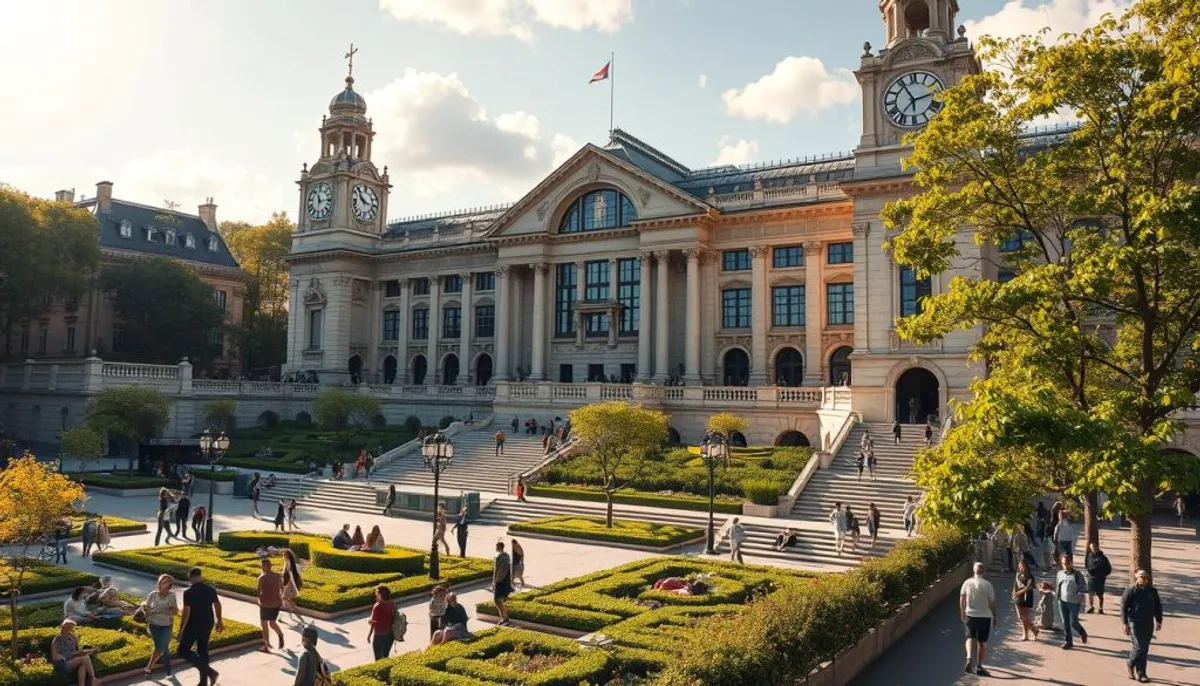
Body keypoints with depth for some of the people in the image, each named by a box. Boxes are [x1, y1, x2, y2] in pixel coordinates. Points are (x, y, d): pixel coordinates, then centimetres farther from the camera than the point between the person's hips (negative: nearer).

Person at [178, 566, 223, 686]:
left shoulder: (188, 592, -16)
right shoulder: (210, 589, 2)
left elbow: (186, 612, -19)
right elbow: (217, 605, 11)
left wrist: (181, 629, -12)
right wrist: (219, 621, 24)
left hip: (193, 626, -6)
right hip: (208, 624, 6)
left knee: (183, 651, 3)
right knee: (203, 650, 17)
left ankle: (209, 671, -8)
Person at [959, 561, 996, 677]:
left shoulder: (967, 583, -4)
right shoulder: (987, 585, -12)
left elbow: (962, 598, 5)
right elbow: (992, 602, -8)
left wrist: (962, 612, 19)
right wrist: (994, 616, 8)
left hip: (970, 615, 1)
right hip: (985, 616, -1)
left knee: (970, 638, 13)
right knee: (982, 642, 11)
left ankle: (969, 659, -10)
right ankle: (979, 666, 13)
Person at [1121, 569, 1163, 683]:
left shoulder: (1152, 591, 9)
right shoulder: (1130, 591, -7)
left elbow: (1158, 607, 18)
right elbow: (1124, 607, -7)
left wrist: (1159, 621, 14)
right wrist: (1125, 623, -9)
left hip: (1148, 624, 5)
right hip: (1135, 623, -5)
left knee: (1145, 649, 7)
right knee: (1139, 646, -11)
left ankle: (1141, 673, 14)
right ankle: (1130, 663, 15)